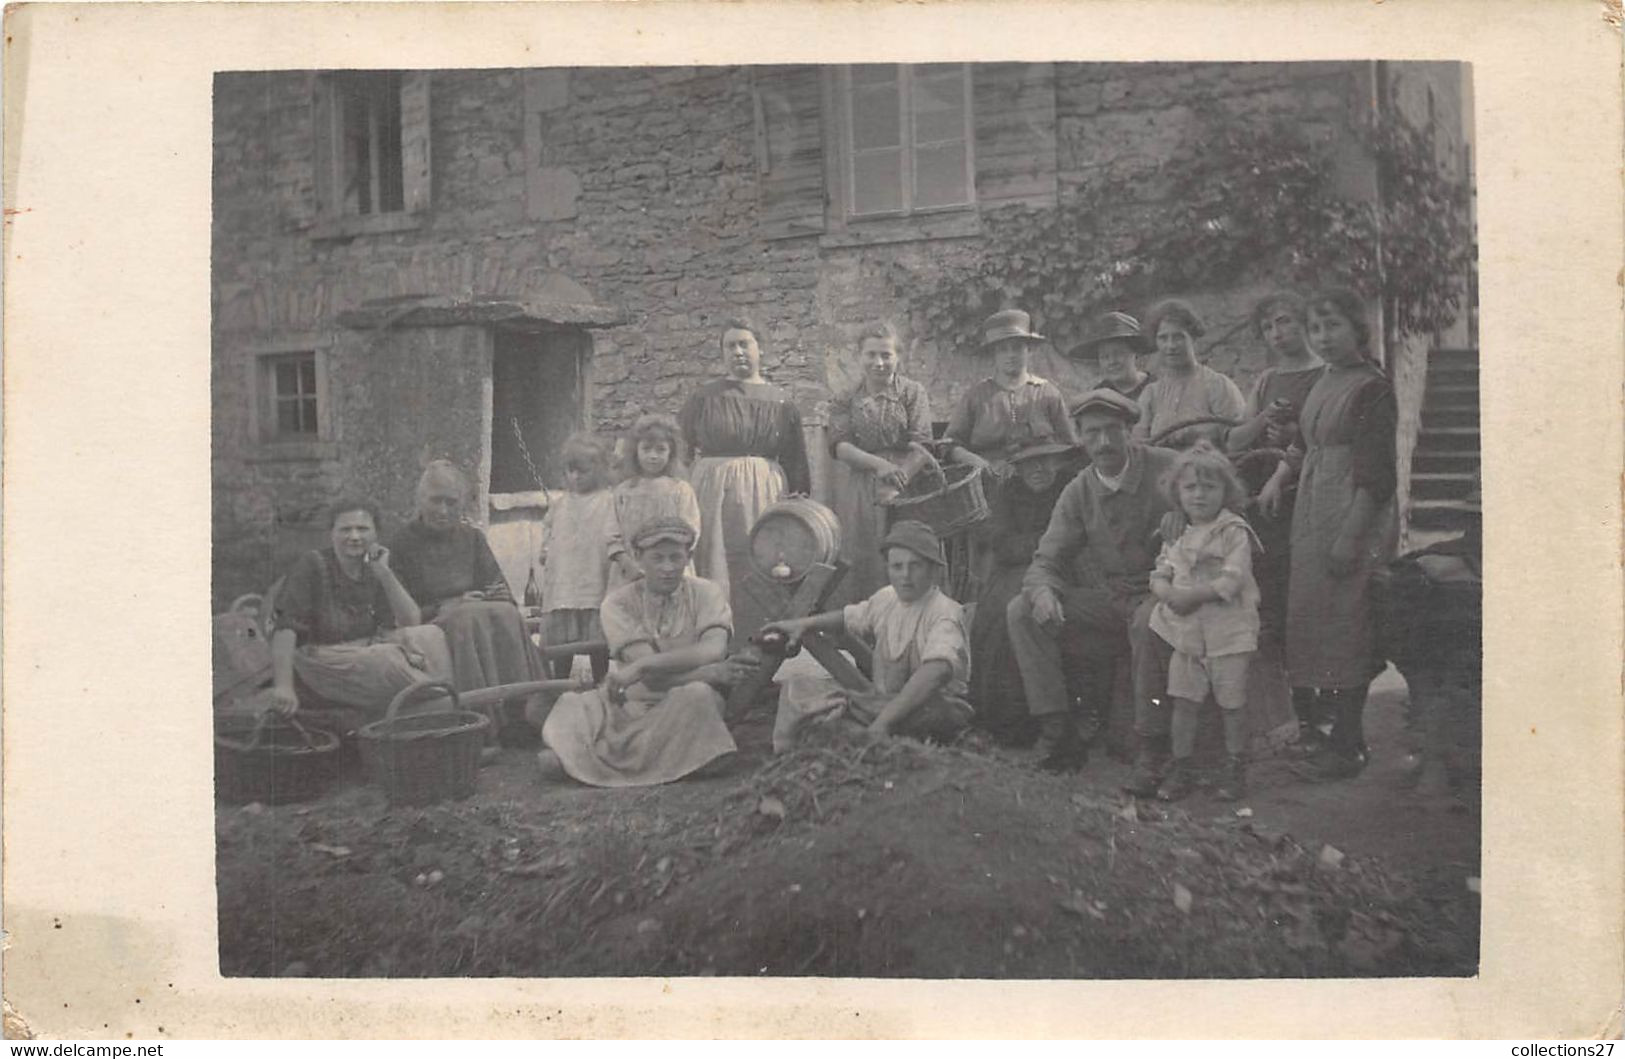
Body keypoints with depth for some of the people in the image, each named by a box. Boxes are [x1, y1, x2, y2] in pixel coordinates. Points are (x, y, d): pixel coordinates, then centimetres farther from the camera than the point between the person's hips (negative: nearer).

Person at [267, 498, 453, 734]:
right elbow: (286, 627, -17)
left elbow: (412, 623, -1)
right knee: (391, 663, -30)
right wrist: (283, 686, -29)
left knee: (430, 636, -17)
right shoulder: (313, 565, -7)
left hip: (368, 655, 6)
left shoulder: (373, 572, 9)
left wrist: (384, 572, -9)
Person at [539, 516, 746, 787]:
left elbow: (714, 651, -22)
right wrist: (705, 674, -22)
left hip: (684, 713, 0)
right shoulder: (619, 602, -3)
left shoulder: (705, 593, -2)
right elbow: (652, 677, -13)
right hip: (630, 705, 0)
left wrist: (640, 666, -24)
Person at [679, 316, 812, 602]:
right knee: (716, 571, -3)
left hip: (764, 494, 1)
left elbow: (795, 464, 10)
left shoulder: (781, 402, 8)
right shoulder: (705, 398, 6)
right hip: (714, 495, -1)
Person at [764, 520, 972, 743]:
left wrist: (883, 721, -46)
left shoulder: (944, 613, -19)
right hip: (888, 702, 7)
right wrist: (806, 624, 12)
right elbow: (849, 617, 29)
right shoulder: (887, 598, 6)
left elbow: (938, 670, -37)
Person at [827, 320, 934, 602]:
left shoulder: (912, 392, 5)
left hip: (902, 493, -1)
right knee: (859, 563, 0)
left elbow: (921, 447, -4)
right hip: (856, 494, 2)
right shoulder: (846, 401, 10)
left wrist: (895, 486, -16)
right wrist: (880, 465, -21)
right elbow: (839, 445, -4)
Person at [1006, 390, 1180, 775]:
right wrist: (1042, 590, -24)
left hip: (1156, 592, -4)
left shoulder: (1167, 469, -10)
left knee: (1147, 623, -39)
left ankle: (1153, 748, -23)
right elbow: (1046, 560, 2)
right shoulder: (1078, 492, 2)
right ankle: (1057, 729, -11)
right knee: (1021, 611, -13)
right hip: (1103, 597, 5)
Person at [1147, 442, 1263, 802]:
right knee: (1183, 701, 5)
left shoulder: (1234, 532, -7)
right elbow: (1159, 576, 9)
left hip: (1227, 631, -5)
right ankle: (1181, 768, 14)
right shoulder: (1177, 536, 12)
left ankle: (1235, 768, 17)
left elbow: (1233, 580, -17)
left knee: (1231, 703, 3)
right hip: (1186, 632, 5)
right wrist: (1168, 592, -13)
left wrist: (1192, 594, -19)